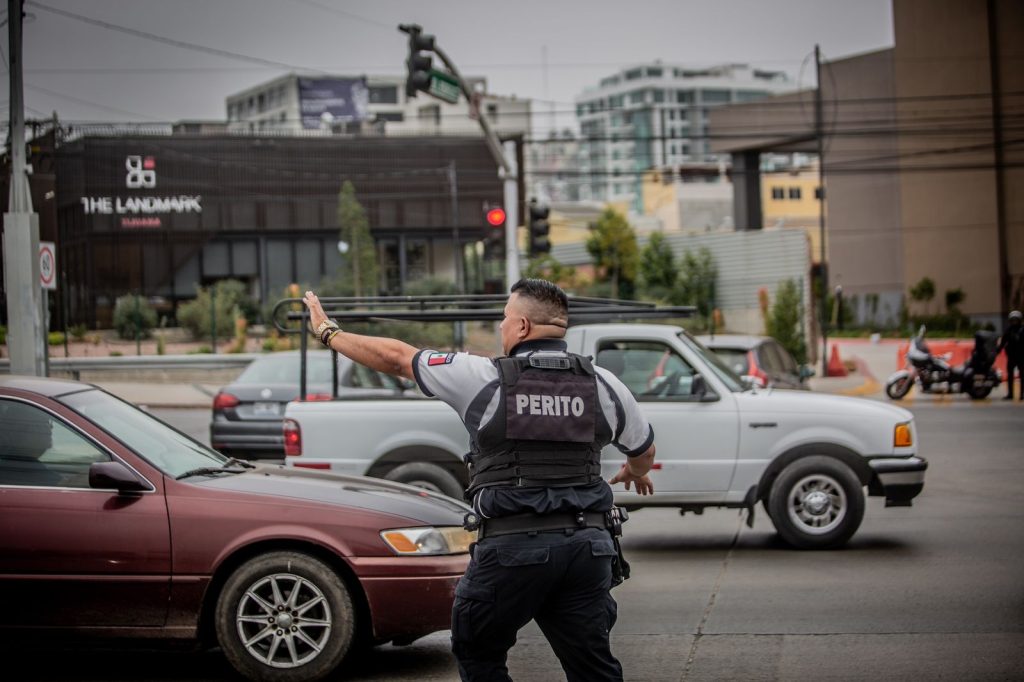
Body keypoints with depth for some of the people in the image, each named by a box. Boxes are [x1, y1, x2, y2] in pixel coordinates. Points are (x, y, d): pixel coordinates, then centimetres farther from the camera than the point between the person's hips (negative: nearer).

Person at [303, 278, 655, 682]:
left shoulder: (484, 377, -3)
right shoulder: (602, 384, 7)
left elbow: (395, 358, 7)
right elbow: (643, 452, 23)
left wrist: (328, 332, 22)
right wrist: (635, 473, 48)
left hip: (511, 546, -3)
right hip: (588, 544, 3)